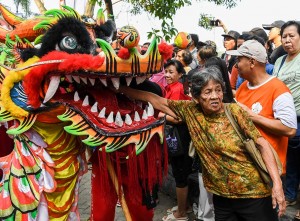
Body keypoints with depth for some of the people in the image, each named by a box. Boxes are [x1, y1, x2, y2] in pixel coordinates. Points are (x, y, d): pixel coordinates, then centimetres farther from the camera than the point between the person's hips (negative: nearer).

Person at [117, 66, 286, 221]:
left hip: (253, 193, -2)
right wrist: (121, 88, -2)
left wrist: (277, 183, -19)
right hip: (221, 195, 3)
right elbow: (158, 101, -1)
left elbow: (262, 144, -11)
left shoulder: (235, 111, -11)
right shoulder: (190, 111, -4)